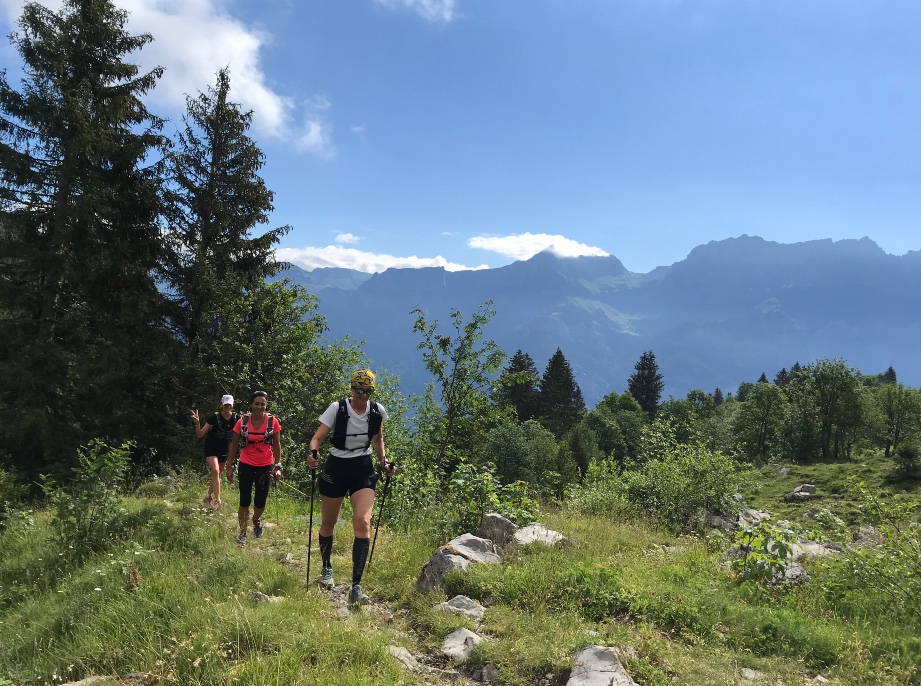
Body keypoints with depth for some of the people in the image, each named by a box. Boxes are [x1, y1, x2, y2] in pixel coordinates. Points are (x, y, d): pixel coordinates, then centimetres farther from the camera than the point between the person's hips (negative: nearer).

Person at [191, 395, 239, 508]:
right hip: (211, 448, -4)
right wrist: (197, 423, -36)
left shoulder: (236, 418, -11)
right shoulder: (215, 417, -19)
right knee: (215, 471, -23)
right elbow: (200, 434, -18)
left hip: (224, 449, 4)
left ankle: (209, 496, 35)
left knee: (218, 474, 13)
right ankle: (217, 500, -24)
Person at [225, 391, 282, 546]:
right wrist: (229, 466, -1)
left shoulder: (273, 421, -9)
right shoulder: (243, 421, -9)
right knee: (245, 501, 1)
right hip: (246, 465, 0)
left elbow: (277, 445, 0)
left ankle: (256, 520, 39)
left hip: (265, 466, 0)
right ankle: (242, 533, 19)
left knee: (260, 501, 5)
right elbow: (234, 445, 0)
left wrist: (278, 466, -3)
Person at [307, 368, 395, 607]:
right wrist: (313, 453, -35)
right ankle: (326, 568, 41)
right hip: (336, 468, -1)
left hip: (363, 470, 1)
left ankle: (356, 586, -13)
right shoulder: (338, 408, -12)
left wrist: (384, 461, 1)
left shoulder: (377, 411, -3)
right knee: (328, 523, 13)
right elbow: (318, 437, -15)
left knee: (363, 523, -16)